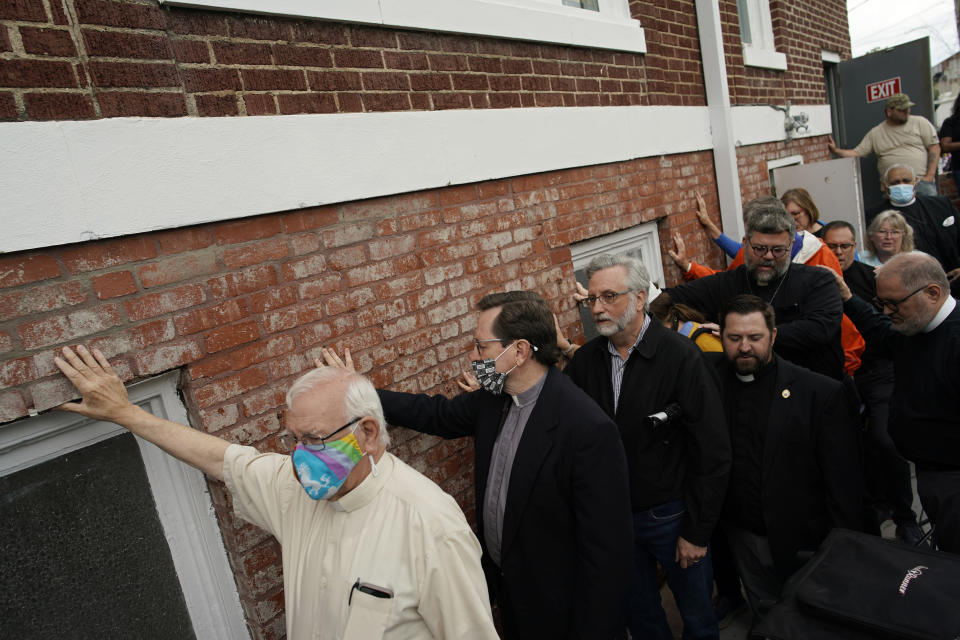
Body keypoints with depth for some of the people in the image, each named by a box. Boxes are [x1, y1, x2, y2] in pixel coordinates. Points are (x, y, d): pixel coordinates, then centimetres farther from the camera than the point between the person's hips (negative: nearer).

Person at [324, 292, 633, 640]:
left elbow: (606, 549, -26)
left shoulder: (590, 430, -31)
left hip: (555, 609, -7)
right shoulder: (494, 398, -7)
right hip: (504, 583, 7)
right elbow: (437, 413, 9)